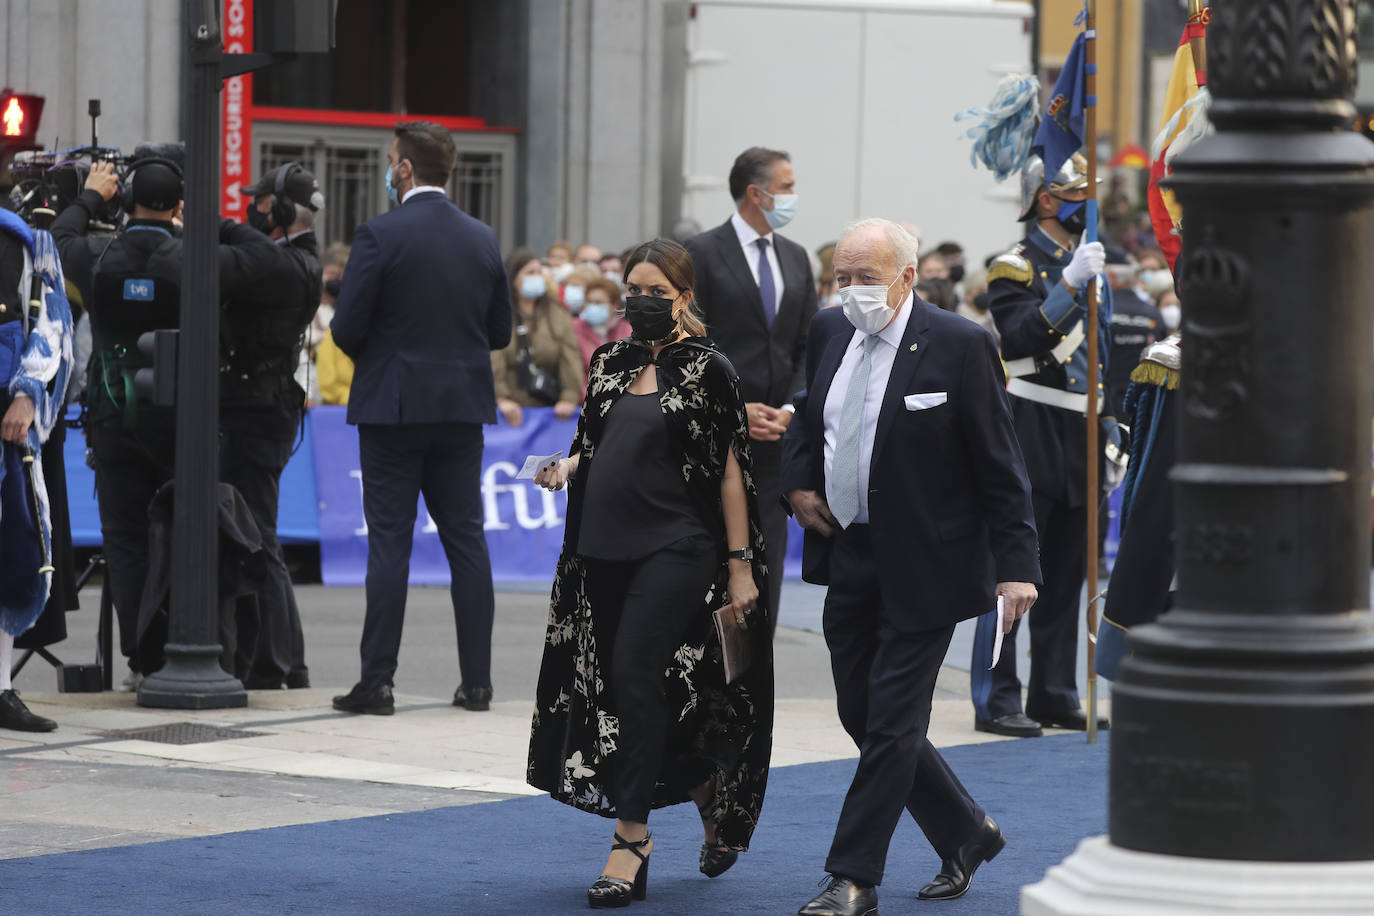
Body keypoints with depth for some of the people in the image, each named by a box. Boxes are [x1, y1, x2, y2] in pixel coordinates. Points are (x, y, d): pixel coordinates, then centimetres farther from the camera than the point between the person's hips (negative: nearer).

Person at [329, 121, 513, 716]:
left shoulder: (380, 236, -11)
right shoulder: (482, 239, 5)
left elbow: (346, 327, -11)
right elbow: (500, 331, 10)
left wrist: (372, 356, 9)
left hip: (393, 405, -4)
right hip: (463, 408, 4)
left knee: (389, 543, -2)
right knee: (466, 539, 8)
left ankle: (377, 682, -2)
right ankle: (477, 681, 9)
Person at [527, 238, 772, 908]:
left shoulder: (706, 369, -3)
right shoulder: (610, 362, 13)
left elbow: (729, 472, -4)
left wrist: (740, 565, -7)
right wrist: (567, 466, 2)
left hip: (674, 547, -6)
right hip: (605, 548, 6)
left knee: (635, 674, -16)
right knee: (614, 685, 7)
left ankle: (632, 838, -12)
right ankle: (710, 794, 28)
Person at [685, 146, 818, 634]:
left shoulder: (795, 258, 13)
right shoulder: (702, 253, -5)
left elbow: (808, 348, 13)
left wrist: (791, 409, -2)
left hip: (777, 430, 5)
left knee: (768, 554, 4)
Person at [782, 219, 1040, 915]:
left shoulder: (958, 346, -13)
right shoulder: (829, 332, 5)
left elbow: (1000, 465, -10)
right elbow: (806, 414, 25)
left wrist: (1016, 564, -14)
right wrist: (798, 480, 7)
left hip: (923, 569, -7)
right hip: (849, 559, 7)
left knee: (890, 722, -3)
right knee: (863, 716, 11)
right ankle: (966, 834, 29)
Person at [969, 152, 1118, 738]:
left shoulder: (1091, 270, 18)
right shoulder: (1015, 268, -6)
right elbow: (1018, 337, -23)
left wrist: (1110, 432, 18)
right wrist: (1069, 285, -27)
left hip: (1079, 444, 8)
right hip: (1030, 441, -8)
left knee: (1066, 574, 10)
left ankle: (1055, 696, 16)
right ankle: (997, 702, -4)